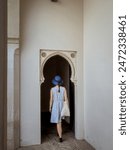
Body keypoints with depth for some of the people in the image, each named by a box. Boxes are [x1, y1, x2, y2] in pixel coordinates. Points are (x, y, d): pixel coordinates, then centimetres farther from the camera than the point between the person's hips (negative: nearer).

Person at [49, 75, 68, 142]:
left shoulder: (52, 89, -8)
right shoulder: (64, 88, -4)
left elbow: (51, 99, -6)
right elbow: (66, 99, -4)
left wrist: (50, 107, 6)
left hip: (55, 106, -3)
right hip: (62, 106, 3)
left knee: (58, 122, 0)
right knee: (59, 120, 23)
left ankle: (60, 137, -7)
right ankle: (59, 133, 39)